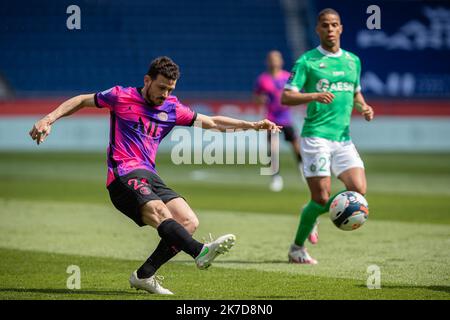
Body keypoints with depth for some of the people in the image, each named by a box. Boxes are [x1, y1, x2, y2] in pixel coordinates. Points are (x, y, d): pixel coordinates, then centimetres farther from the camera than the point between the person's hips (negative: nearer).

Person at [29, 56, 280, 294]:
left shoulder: (172, 108, 15)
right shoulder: (122, 97, 3)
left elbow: (212, 122, 20)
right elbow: (82, 101, 13)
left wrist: (252, 125, 12)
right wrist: (49, 119, 3)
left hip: (150, 177, 7)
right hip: (124, 175, -6)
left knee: (189, 222, -12)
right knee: (158, 211, -32)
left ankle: (144, 275, -6)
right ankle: (201, 252, -56)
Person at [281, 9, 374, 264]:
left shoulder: (353, 61, 14)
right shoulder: (307, 61, -2)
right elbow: (286, 97, -8)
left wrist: (364, 107, 6)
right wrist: (314, 96, -24)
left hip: (343, 138, 5)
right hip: (316, 136, -5)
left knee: (359, 190, -9)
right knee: (322, 197, -9)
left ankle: (312, 213, 18)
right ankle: (297, 248, 12)